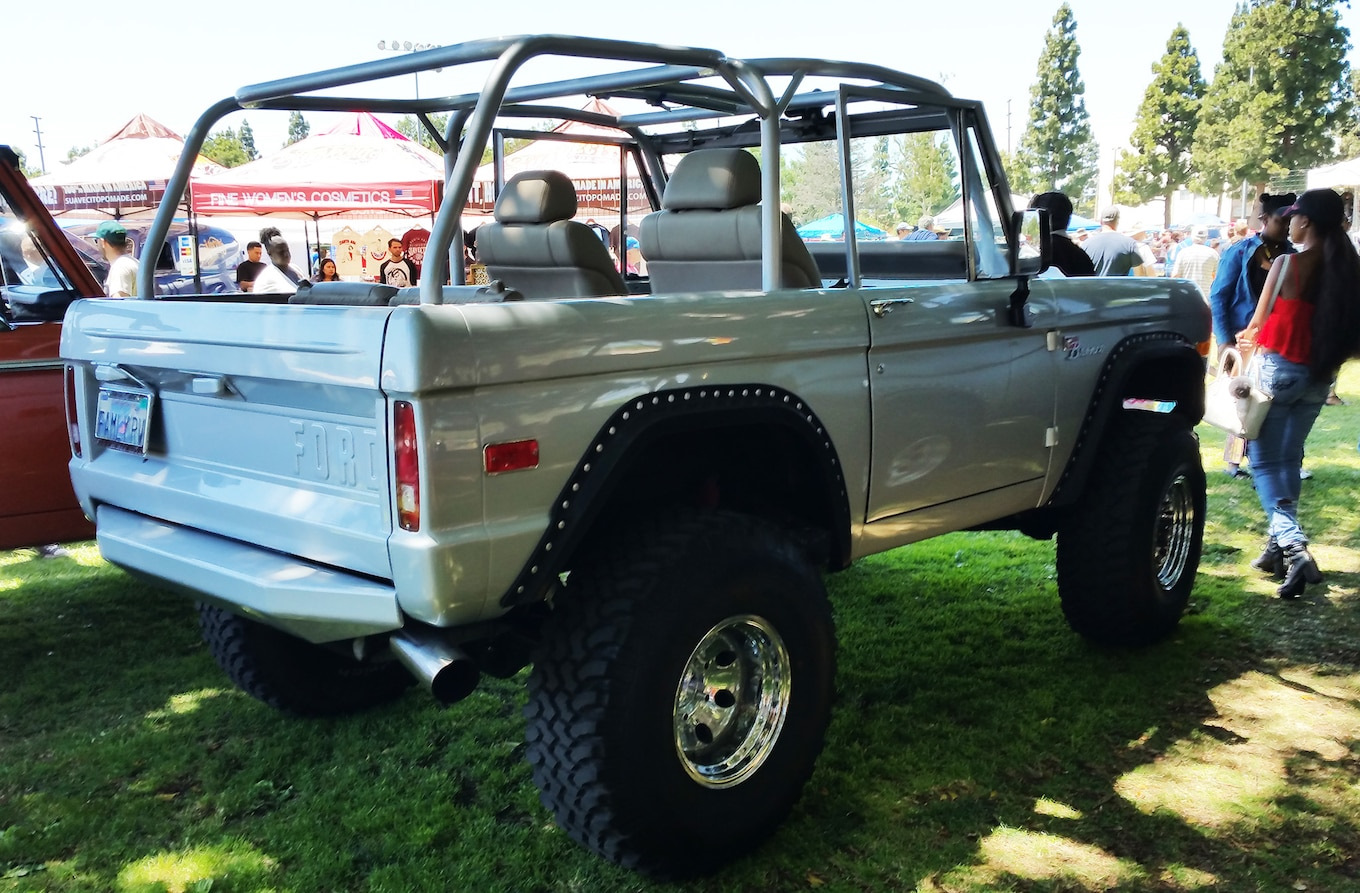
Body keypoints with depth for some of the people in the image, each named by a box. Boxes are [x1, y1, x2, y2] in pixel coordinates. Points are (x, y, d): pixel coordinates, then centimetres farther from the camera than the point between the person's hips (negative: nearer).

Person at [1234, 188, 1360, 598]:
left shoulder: (1288, 263, -13)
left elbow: (1259, 323, -5)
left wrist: (1245, 339, 17)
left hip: (1279, 368, -6)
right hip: (1320, 375, 6)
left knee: (1265, 461, 1)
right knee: (1288, 459, 18)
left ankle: (1294, 547, -16)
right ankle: (1278, 545, 23)